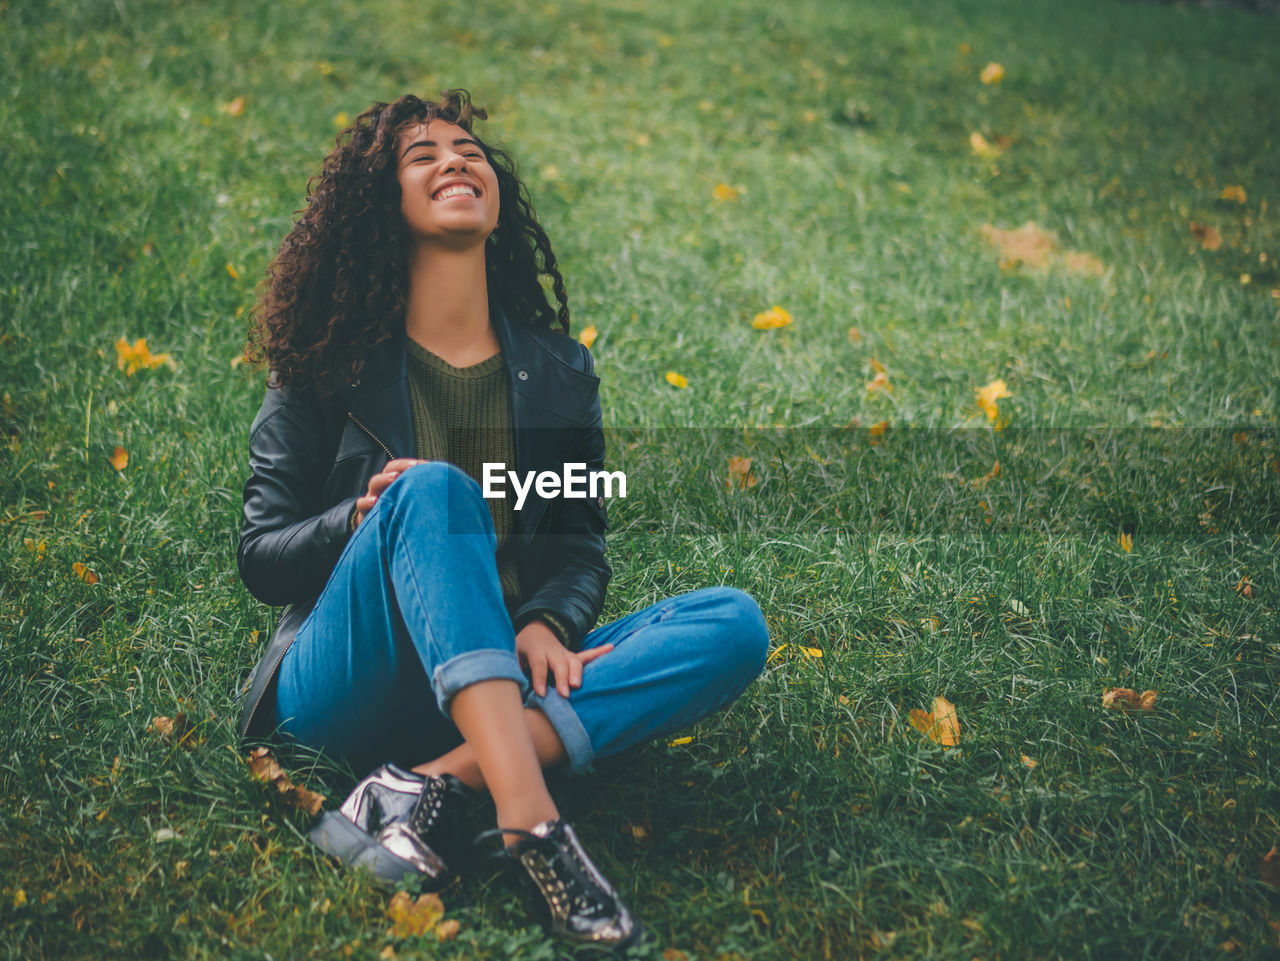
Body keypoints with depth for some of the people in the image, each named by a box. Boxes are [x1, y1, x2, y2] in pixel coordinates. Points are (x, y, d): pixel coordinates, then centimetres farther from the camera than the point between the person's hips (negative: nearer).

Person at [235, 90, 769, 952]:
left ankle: (430, 785, -33)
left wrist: (549, 624, -11)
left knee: (735, 624, -19)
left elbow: (583, 542, 13)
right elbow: (260, 558, 5)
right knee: (433, 489, -31)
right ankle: (532, 825, -47)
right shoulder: (330, 367, 6)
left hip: (504, 680, 3)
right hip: (344, 685, -3)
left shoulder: (560, 370, 14)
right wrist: (360, 521, -17)